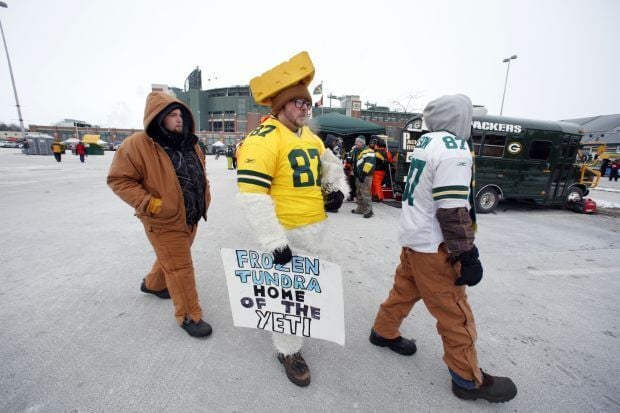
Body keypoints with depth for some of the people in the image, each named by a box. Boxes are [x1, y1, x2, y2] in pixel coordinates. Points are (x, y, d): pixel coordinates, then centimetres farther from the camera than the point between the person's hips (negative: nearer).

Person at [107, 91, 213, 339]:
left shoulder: (190, 143, 5)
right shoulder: (138, 144, -16)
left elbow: (201, 173, 18)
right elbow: (119, 179, -14)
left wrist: (204, 199, 10)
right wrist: (150, 204, -21)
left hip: (190, 218, 8)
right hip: (165, 222, -7)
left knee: (171, 259, 26)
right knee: (180, 267, 0)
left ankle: (152, 284, 55)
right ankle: (189, 316, 18)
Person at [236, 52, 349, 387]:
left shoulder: (309, 136, 10)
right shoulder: (264, 139, -18)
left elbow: (329, 161, 27)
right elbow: (251, 194, -26)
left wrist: (338, 186, 7)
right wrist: (274, 241, -27)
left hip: (315, 227, 9)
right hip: (290, 232, -8)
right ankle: (288, 351, 28)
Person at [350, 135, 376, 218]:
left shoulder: (368, 151, -14)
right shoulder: (356, 151, 15)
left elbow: (369, 164, -24)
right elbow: (353, 162, 28)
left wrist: (363, 174, -25)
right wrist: (354, 173, 26)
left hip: (365, 176, -10)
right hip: (358, 175, 10)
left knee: (365, 193, -11)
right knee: (358, 193, 15)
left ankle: (369, 210, -5)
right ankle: (360, 209, 26)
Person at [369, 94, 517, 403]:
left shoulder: (426, 142, 9)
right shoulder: (454, 149, -18)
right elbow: (452, 211, -23)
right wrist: (467, 255, -16)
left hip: (414, 237, 9)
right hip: (433, 247, -9)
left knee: (404, 289, 23)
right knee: (454, 312, 6)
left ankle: (384, 332, 41)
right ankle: (469, 379, 24)